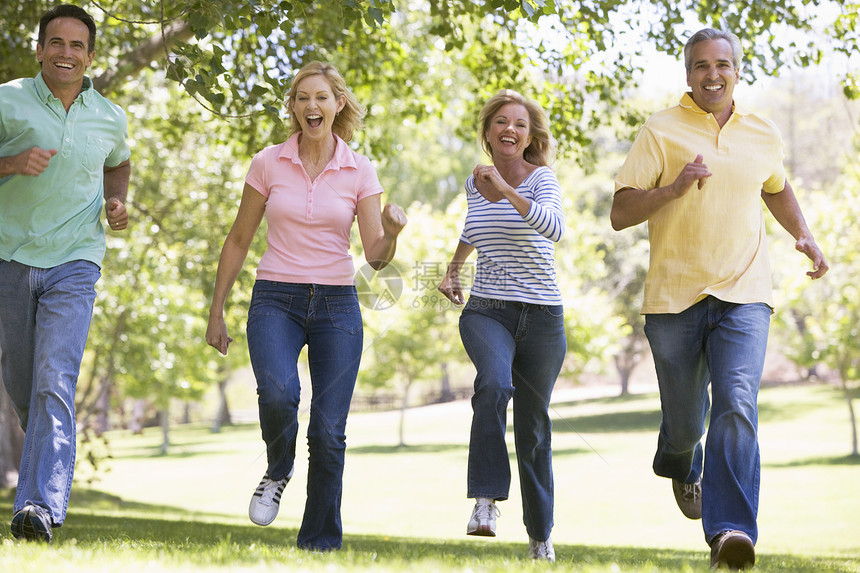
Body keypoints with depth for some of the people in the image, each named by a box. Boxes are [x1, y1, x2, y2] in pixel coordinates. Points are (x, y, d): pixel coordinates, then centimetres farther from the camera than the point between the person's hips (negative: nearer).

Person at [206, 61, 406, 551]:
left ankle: (321, 543, 8)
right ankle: (278, 470, 3)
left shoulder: (360, 171, 2)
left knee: (329, 432, -5)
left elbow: (376, 257, -2)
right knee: (278, 392, -29)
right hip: (276, 301, -1)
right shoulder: (269, 164, 2)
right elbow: (239, 241, 10)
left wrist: (391, 233, -25)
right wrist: (217, 312, 8)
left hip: (336, 305, 1)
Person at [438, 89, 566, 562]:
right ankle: (486, 498, -30)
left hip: (541, 315, -2)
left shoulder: (541, 178, -7)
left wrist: (506, 190, -33)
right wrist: (452, 269, 28)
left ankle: (540, 535, 22)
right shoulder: (475, 182, 7)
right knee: (494, 384, -31)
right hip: (486, 311, 2)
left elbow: (554, 228, -29)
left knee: (533, 425, 7)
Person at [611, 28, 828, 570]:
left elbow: (778, 190, 33)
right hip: (675, 298, -1)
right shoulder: (661, 131, -1)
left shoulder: (763, 135, 11)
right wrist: (676, 186, -19)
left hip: (743, 298, 1)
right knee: (685, 419, 11)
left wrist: (804, 236, 16)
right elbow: (620, 214, -4)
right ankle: (682, 466, 48)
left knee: (737, 406, -20)